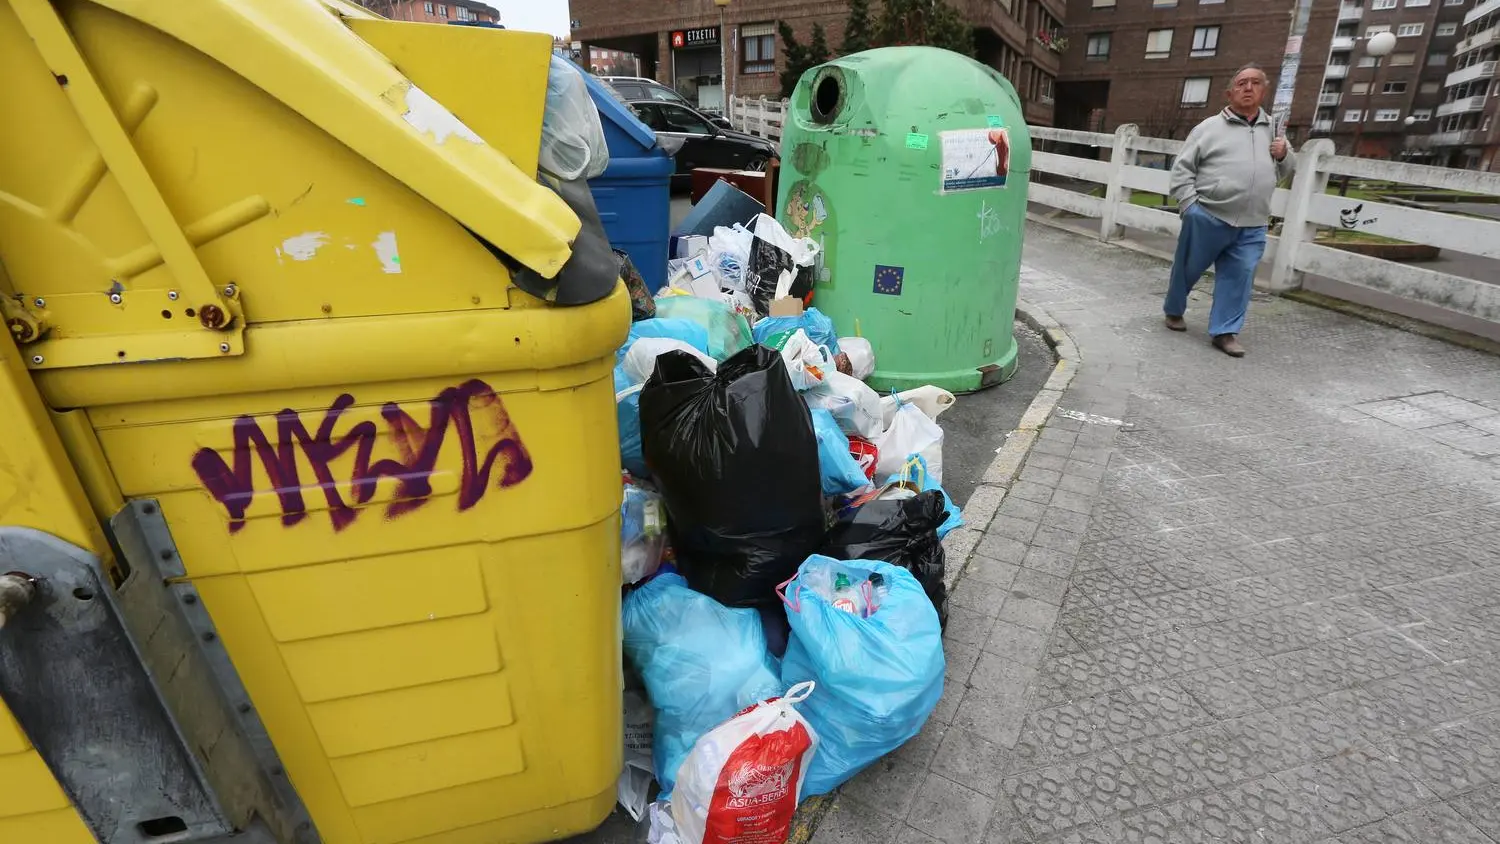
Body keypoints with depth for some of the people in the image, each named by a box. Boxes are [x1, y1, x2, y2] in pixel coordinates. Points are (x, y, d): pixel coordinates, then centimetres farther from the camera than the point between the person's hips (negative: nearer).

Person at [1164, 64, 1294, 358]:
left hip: (1252, 226, 3)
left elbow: (1286, 171, 23)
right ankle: (1174, 310, 33)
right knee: (1188, 269, 10)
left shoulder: (1273, 129, 15)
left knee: (1239, 278, 0)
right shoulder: (1209, 128, 1)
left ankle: (1225, 331, 7)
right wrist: (1190, 205, -11)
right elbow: (1182, 168, -2)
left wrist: (1284, 155, 1)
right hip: (1207, 218, -3)